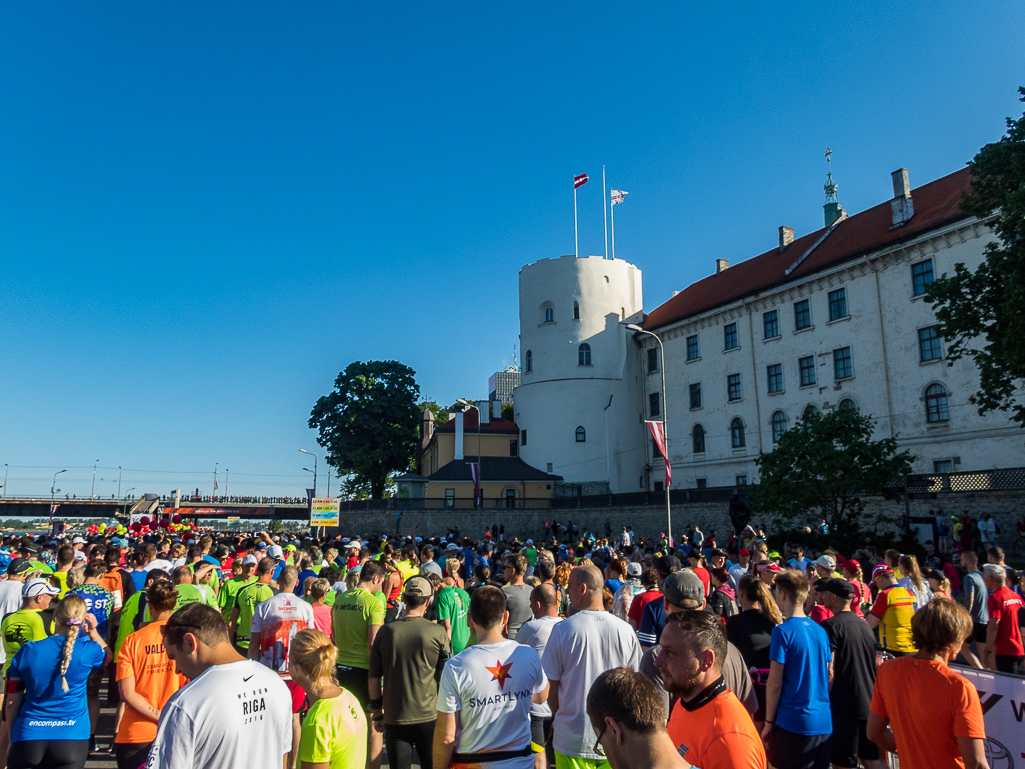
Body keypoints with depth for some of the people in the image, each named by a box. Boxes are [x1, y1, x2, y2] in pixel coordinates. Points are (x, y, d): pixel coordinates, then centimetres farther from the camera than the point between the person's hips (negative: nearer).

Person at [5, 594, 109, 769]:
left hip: (27, 738, 2)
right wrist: (93, 631, 11)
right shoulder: (88, 651, -9)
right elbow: (107, 655, 17)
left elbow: (12, 703, 7)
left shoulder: (27, 651, -2)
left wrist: (13, 738, 18)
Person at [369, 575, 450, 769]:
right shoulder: (438, 633, -9)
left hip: (395, 718, 1)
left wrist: (377, 713, 15)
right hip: (429, 717, -1)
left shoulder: (385, 632, -4)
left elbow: (374, 679, 2)